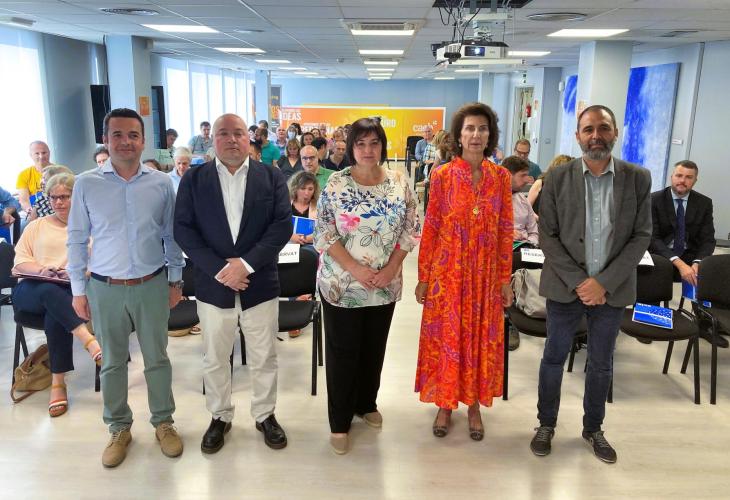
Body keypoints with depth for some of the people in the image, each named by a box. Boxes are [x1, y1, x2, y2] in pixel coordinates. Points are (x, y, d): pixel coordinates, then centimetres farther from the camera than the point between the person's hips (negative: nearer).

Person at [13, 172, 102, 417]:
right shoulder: (36, 226, 24)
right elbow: (20, 260, 14)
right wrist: (41, 270, -9)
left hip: (73, 289, -1)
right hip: (31, 288, 2)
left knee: (55, 313, -36)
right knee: (50, 291, -37)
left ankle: (58, 383, -32)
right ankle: (91, 343, -51)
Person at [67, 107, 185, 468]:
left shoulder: (161, 183, -1)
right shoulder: (86, 184, -3)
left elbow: (171, 235, 6)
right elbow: (76, 240, 2)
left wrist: (175, 281, 6)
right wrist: (78, 290, 2)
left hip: (152, 285, 0)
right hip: (105, 288, 0)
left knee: (157, 358, 11)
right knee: (112, 362, 13)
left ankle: (163, 422, 29)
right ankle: (119, 428, 30)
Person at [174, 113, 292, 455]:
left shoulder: (272, 177, 0)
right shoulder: (193, 179, 1)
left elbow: (282, 225, -8)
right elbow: (183, 229, -4)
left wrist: (246, 263, -18)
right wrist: (219, 269, -15)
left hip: (260, 285, 0)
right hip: (212, 285, 1)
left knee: (264, 359, 12)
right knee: (214, 360, 14)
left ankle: (265, 415, 32)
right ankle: (219, 417, 34)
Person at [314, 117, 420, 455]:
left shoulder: (399, 183, 0)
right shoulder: (335, 184, -7)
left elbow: (410, 229, 1)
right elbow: (324, 234, -9)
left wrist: (391, 269, -10)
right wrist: (355, 269, -17)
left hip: (385, 284, 3)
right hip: (342, 283, -3)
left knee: (374, 348, 16)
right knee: (343, 350, 5)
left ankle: (366, 403, 38)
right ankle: (340, 421, 20)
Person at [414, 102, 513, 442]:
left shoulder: (501, 177, 1)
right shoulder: (442, 175, -5)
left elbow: (506, 230, 3)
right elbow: (430, 228, -3)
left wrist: (506, 278, 2)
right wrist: (423, 277, -4)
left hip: (485, 272, 2)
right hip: (448, 271, -2)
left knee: (481, 337, 12)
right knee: (446, 337, 9)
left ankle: (474, 404, 30)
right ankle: (445, 404, 27)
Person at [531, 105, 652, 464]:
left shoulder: (638, 178, -1)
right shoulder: (558, 178, -4)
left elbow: (641, 236, -3)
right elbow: (547, 236, -5)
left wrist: (604, 282, -13)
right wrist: (578, 281, -14)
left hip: (612, 288, 1)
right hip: (565, 286, -1)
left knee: (601, 364, 15)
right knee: (554, 357, 11)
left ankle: (593, 428, 35)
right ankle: (546, 424, 30)